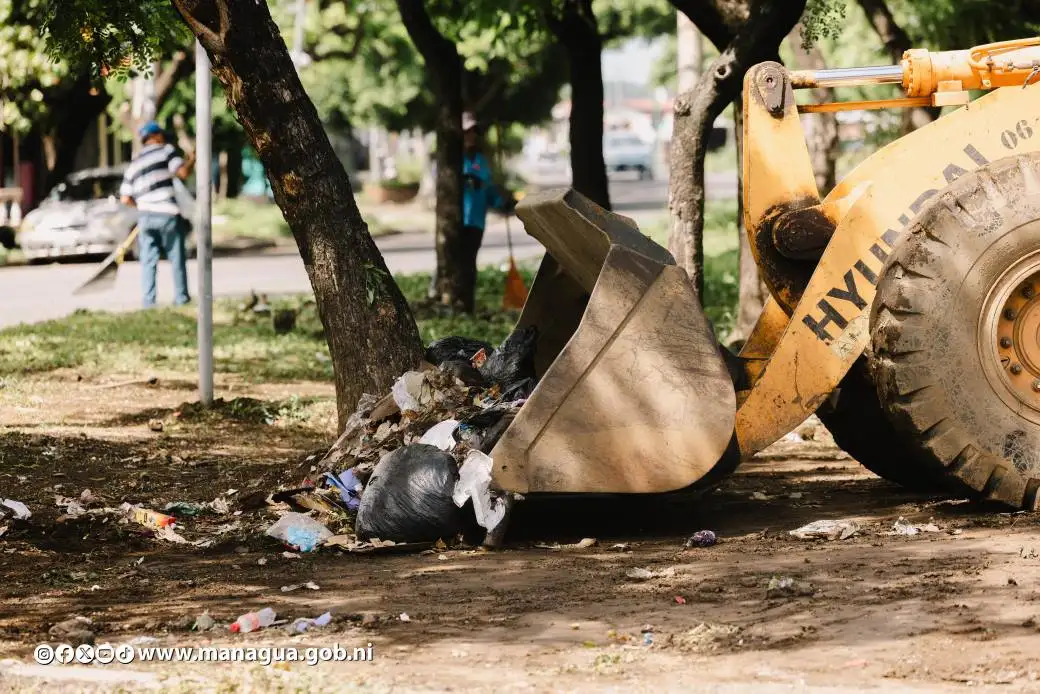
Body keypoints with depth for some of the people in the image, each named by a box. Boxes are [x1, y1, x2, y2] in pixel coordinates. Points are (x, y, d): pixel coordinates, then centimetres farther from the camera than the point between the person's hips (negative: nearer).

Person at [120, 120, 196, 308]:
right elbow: (183, 172, -11)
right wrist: (191, 160, 7)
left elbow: (125, 199, 11)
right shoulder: (166, 151, 1)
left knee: (148, 261, 6)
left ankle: (149, 301, 1)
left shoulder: (134, 165, 17)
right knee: (177, 258, 6)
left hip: (145, 217, 4)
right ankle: (181, 297, 7)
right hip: (168, 215, -4)